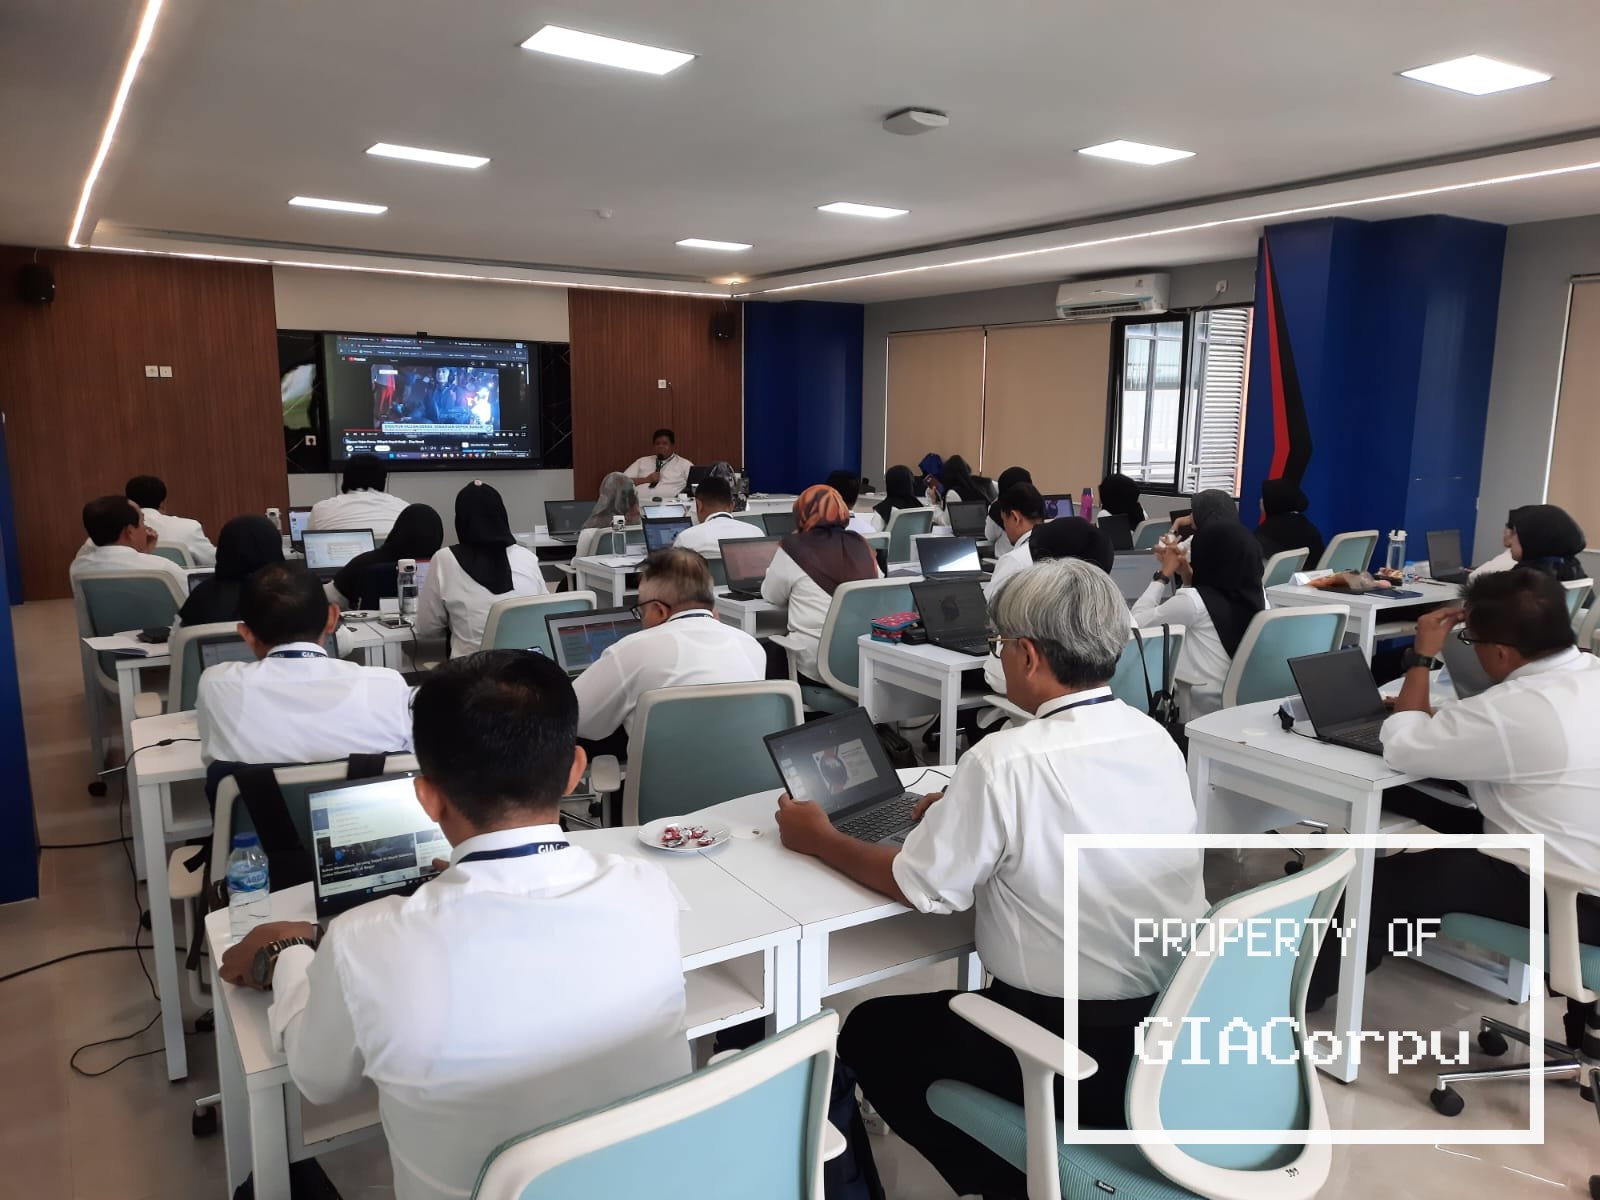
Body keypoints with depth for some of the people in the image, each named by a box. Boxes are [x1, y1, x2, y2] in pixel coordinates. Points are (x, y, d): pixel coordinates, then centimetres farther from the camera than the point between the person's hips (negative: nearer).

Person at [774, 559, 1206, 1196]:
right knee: (944, 1008, 28)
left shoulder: (1006, 760, -23)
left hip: (1084, 1054, -7)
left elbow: (922, 887, -11)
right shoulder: (1156, 739, -1)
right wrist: (966, 809, 20)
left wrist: (818, 841, 3)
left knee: (870, 1033, 14)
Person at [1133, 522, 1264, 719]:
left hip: (1200, 709, -7)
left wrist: (1164, 574, 1)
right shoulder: (1257, 594, 0)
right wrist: (1186, 577, 11)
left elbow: (1137, 620, -7)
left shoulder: (1194, 601, -21)